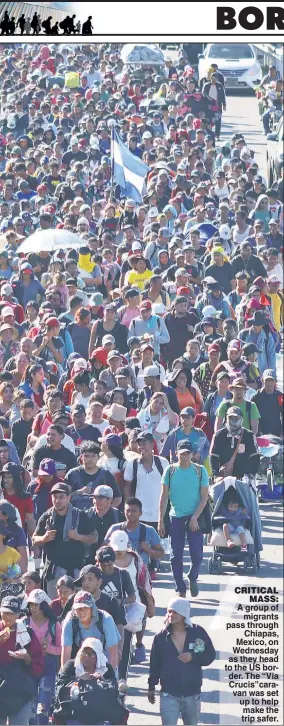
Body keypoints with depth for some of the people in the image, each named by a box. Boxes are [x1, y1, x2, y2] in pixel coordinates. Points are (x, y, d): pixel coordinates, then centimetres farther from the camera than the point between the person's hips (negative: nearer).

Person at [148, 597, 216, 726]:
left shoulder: (198, 633, -6)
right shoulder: (160, 637, -5)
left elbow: (210, 655, -1)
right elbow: (155, 664, 3)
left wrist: (193, 656, -19)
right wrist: (151, 687, 10)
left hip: (192, 693, 1)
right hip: (169, 694, -1)